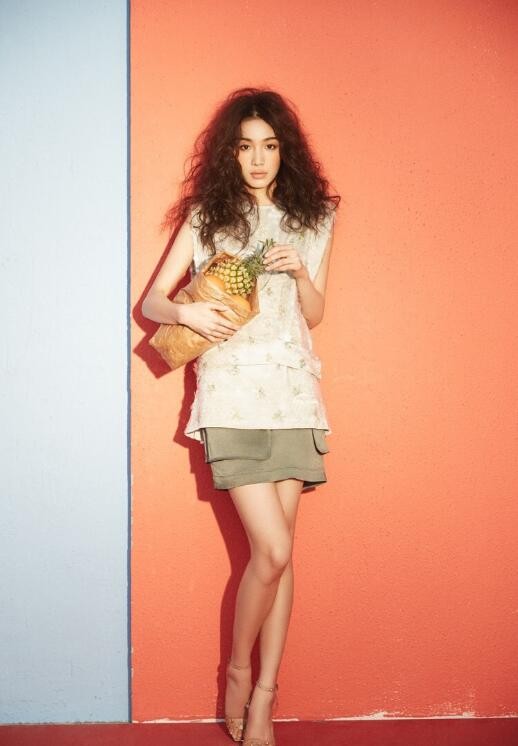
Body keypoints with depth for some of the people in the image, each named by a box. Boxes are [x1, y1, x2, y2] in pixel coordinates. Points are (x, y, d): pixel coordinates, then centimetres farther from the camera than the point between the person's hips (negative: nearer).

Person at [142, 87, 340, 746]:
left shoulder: (311, 217, 12)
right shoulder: (206, 216, 5)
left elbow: (315, 315, 13)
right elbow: (151, 301, 4)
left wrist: (300, 272, -7)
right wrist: (187, 312, -17)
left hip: (293, 393, 3)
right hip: (231, 394, -3)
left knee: (277, 551, 3)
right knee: (272, 550, -11)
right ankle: (238, 671, 14)